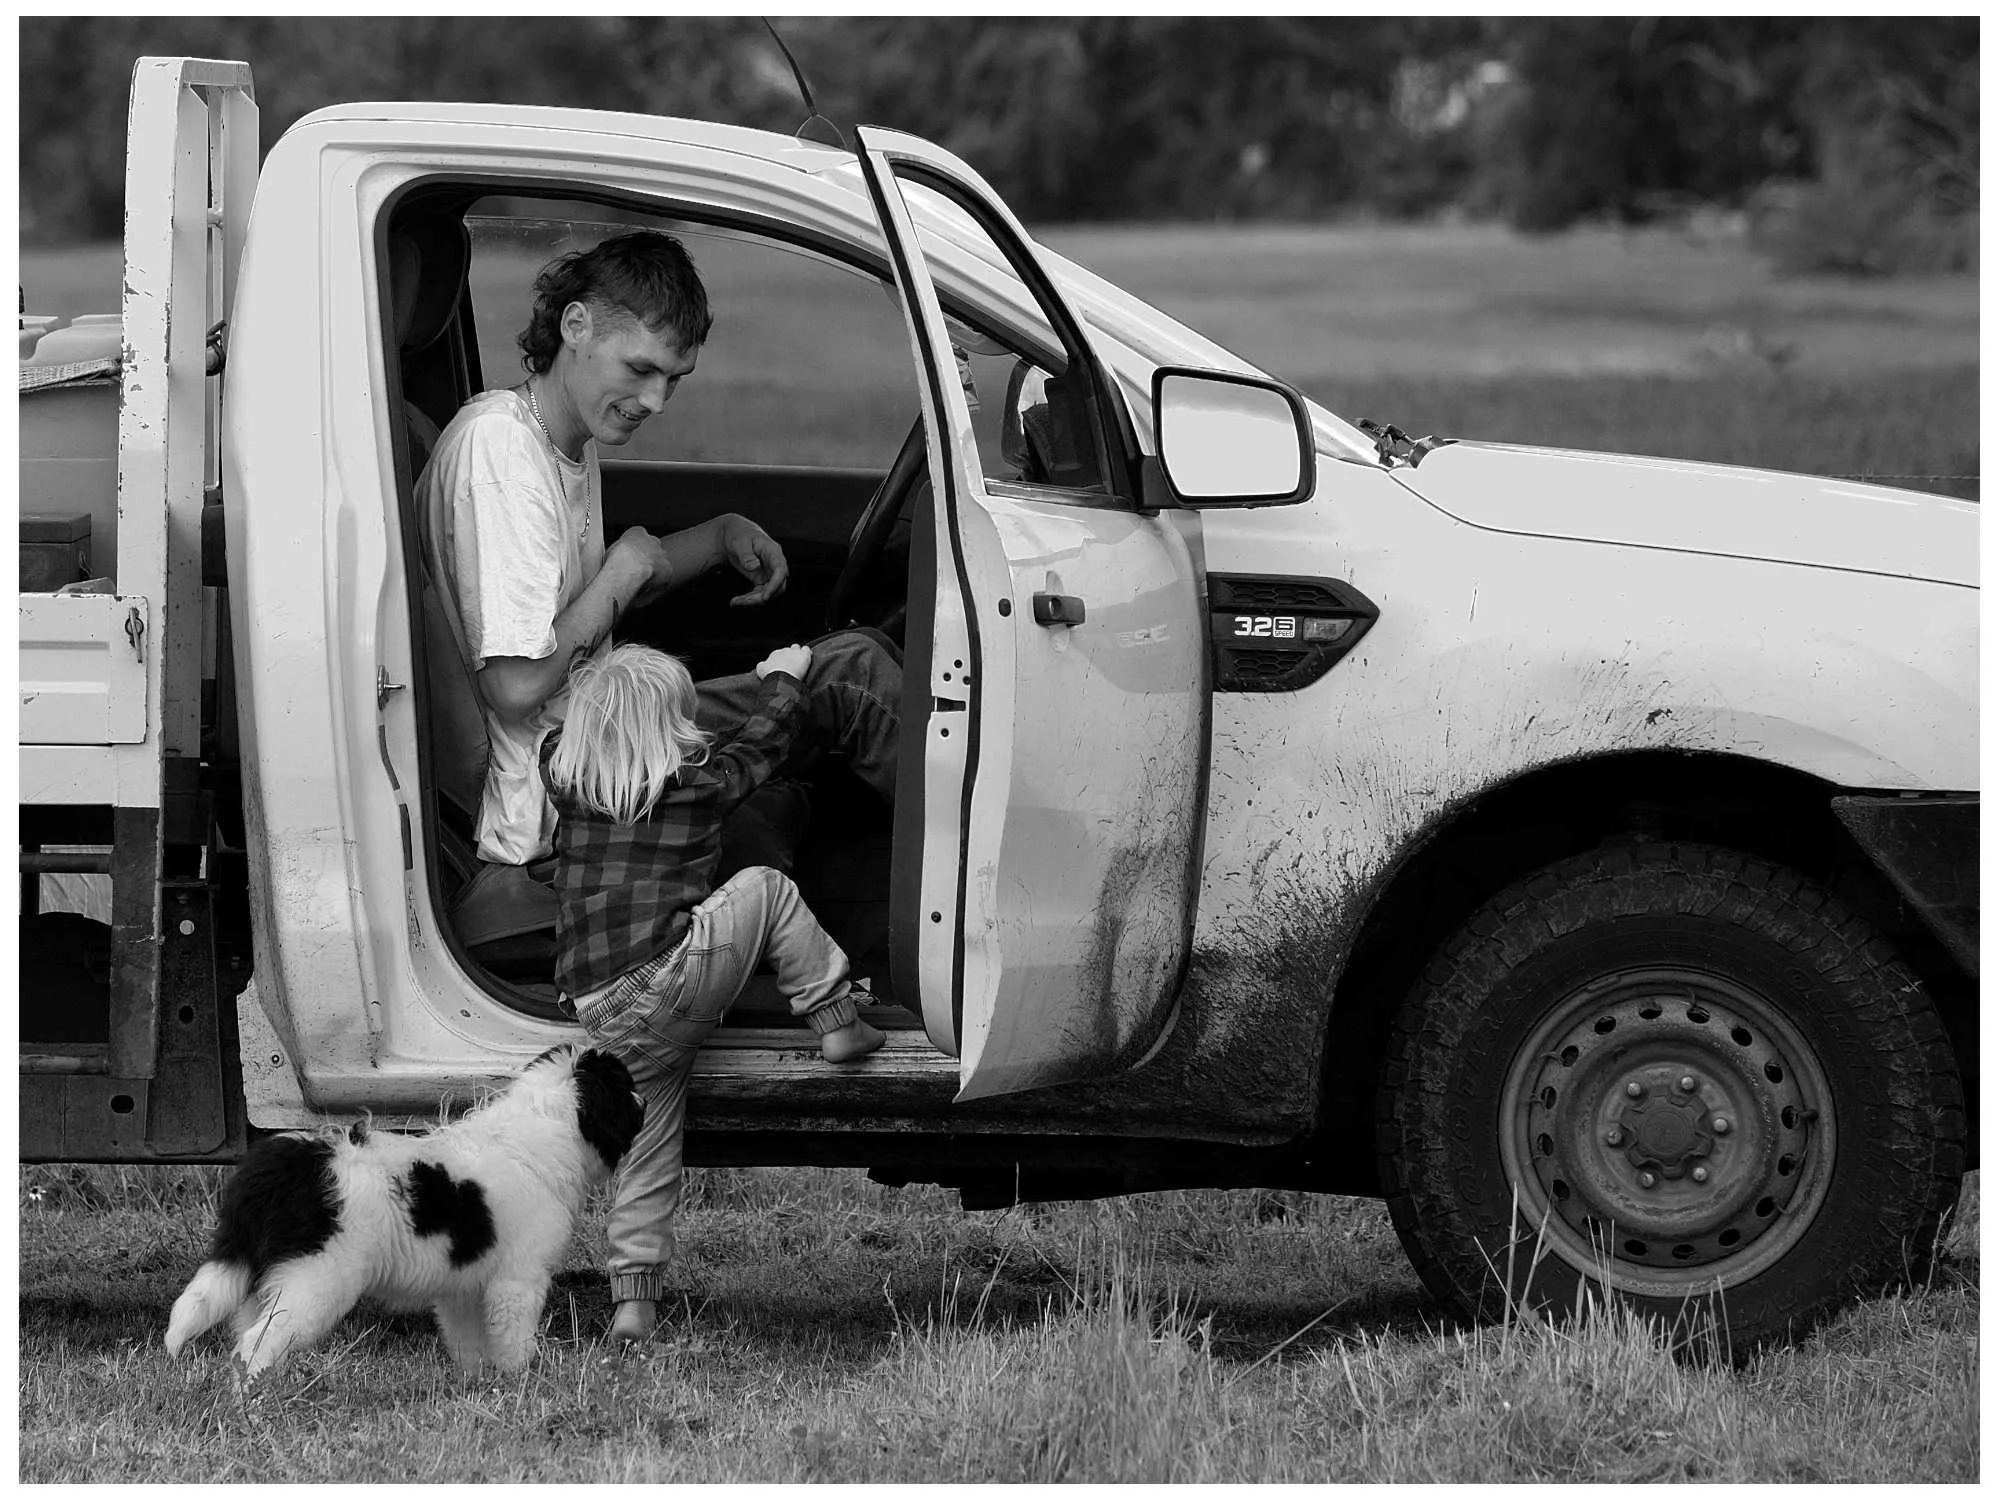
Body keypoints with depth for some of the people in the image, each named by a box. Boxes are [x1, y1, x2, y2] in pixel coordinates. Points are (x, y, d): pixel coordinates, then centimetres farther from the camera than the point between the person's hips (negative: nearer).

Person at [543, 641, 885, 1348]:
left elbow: (561, 736, 35)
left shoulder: (564, 780, 10)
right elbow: (764, 739, 19)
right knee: (764, 888, 11)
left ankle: (632, 1293, 11)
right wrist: (784, 677, 38)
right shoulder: (699, 782, 1)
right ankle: (837, 1023, 10)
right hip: (667, 980, -5)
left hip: (597, 1015, 5)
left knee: (648, 1139, 15)